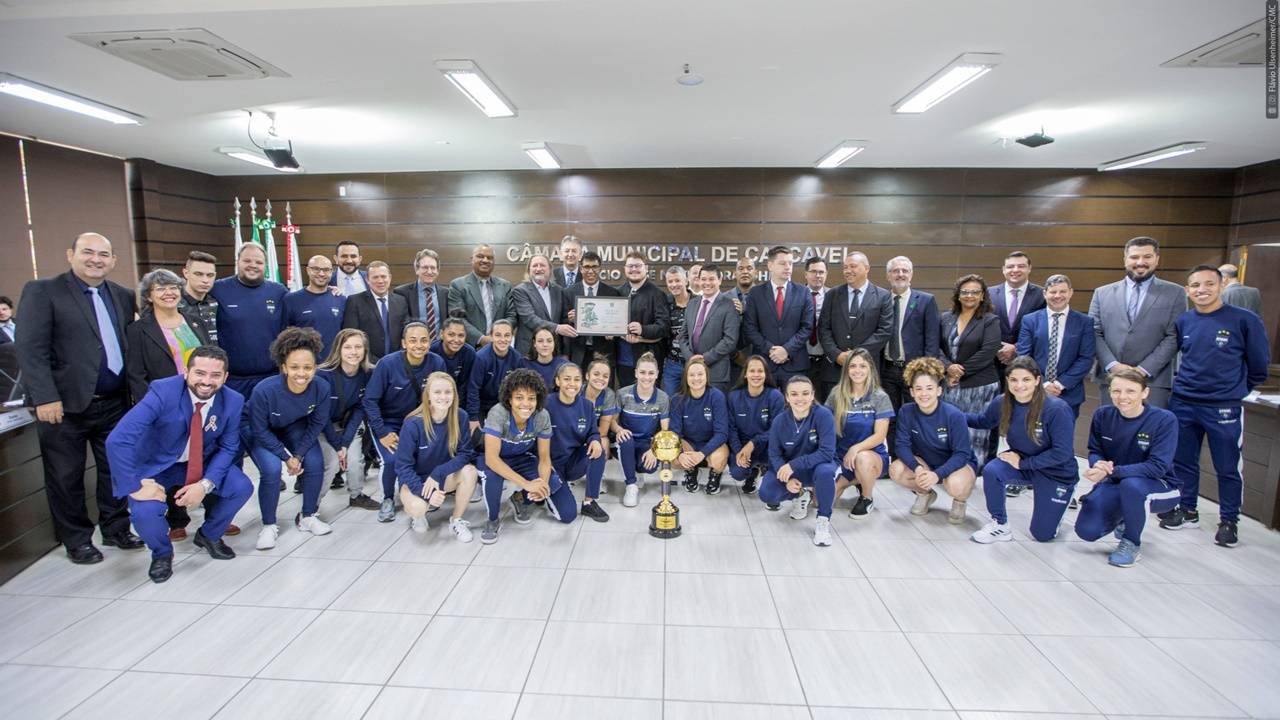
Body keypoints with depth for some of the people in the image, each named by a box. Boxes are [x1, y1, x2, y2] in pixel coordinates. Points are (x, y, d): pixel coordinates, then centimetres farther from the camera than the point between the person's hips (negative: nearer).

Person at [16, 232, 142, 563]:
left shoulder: (123, 296, 10)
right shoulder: (42, 291, -5)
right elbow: (31, 349, -11)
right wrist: (45, 398, -17)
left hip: (114, 403, 4)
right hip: (65, 405, -4)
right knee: (66, 477, 9)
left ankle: (116, 528, 29)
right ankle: (76, 540, 23)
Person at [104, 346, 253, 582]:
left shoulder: (233, 401, -17)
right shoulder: (163, 392, -29)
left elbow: (227, 447, -7)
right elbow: (117, 440, -31)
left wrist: (205, 484, -22)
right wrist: (135, 487, -30)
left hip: (203, 463, 3)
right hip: (156, 465, -3)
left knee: (242, 487, -18)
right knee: (144, 512, -28)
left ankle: (209, 535, 14)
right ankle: (162, 553, 9)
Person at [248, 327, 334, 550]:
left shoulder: (321, 387, -29)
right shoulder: (264, 391, -37)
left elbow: (317, 424, -12)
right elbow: (260, 431, -21)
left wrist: (299, 455, -18)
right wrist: (286, 457, -21)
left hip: (295, 428, 3)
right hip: (262, 434, -3)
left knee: (315, 463, -16)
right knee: (272, 469, -25)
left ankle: (307, 516, 9)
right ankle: (269, 525, 0)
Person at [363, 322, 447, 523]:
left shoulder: (437, 363, -17)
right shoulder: (388, 363, -23)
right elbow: (370, 400, -16)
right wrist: (382, 434, -17)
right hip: (387, 422, -2)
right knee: (393, 460, -23)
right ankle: (388, 500, 9)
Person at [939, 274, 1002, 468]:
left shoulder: (991, 321, 1)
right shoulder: (945, 319, 12)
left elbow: (988, 352, -10)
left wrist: (961, 371, -11)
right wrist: (948, 367, -11)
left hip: (980, 386, -3)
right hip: (951, 385, 3)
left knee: (976, 434, 0)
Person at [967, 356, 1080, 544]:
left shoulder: (1057, 409, -28)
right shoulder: (1001, 403, -14)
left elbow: (1062, 453, -25)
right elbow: (984, 421, 8)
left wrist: (1023, 463, -24)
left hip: (1056, 472, -3)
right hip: (1021, 462, 3)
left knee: (1042, 534, 4)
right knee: (991, 471, -31)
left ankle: (1058, 500, 35)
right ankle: (1000, 526, -8)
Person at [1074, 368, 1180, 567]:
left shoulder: (1165, 420, -20)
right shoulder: (1103, 415, -9)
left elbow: (1157, 467, -26)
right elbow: (1095, 451, 1)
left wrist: (1112, 470, -36)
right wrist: (1098, 464, -23)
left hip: (1159, 488, -3)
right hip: (1116, 484, 4)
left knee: (1131, 484, -39)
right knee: (1086, 530, -14)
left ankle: (1132, 543, -12)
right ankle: (1125, 519, 23)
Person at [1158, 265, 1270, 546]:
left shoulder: (1244, 320, -7)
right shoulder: (1182, 321, 2)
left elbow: (1259, 364, 2)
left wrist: (1236, 390, 10)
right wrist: (1181, 383, 14)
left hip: (1224, 408, -3)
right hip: (1182, 405, 3)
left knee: (1228, 468, 6)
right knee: (1183, 461, 13)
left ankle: (1229, 521, 23)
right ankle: (1187, 511, 29)